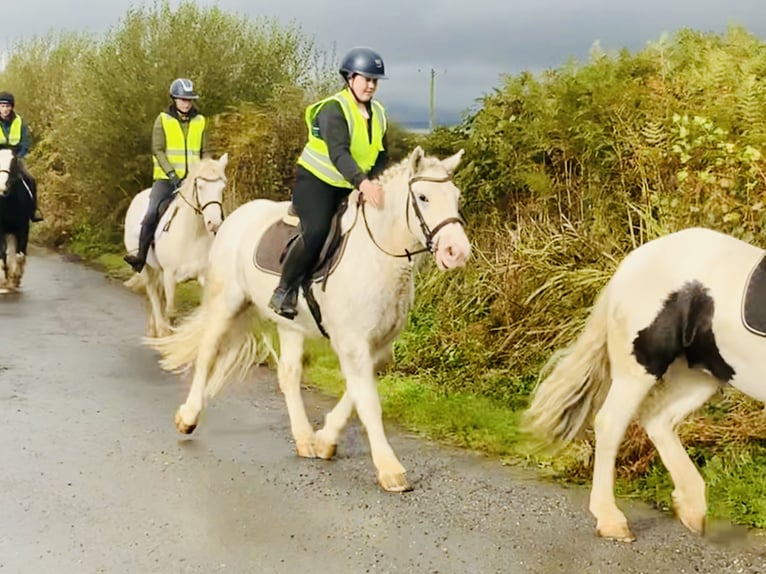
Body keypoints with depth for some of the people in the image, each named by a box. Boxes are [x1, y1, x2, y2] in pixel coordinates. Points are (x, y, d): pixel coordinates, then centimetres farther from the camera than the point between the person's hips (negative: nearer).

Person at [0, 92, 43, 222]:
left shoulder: (19, 122, -1)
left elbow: (25, 143, -2)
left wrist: (18, 156, -17)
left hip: (15, 157, 1)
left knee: (30, 180, -15)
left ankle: (33, 210, -1)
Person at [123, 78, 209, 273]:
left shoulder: (200, 121, 7)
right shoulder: (163, 120, 0)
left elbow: (204, 152, 9)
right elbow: (158, 150, -6)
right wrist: (172, 173, -16)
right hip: (166, 178, -2)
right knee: (152, 214, -17)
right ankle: (141, 255, -11)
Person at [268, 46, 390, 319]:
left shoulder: (378, 113, 7)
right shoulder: (333, 110, -19)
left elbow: (382, 155, 8)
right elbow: (338, 153, -33)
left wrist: (376, 181, -12)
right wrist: (363, 183, -47)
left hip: (348, 188, 8)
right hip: (315, 180, -8)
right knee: (317, 231, -28)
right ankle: (284, 290, -14)